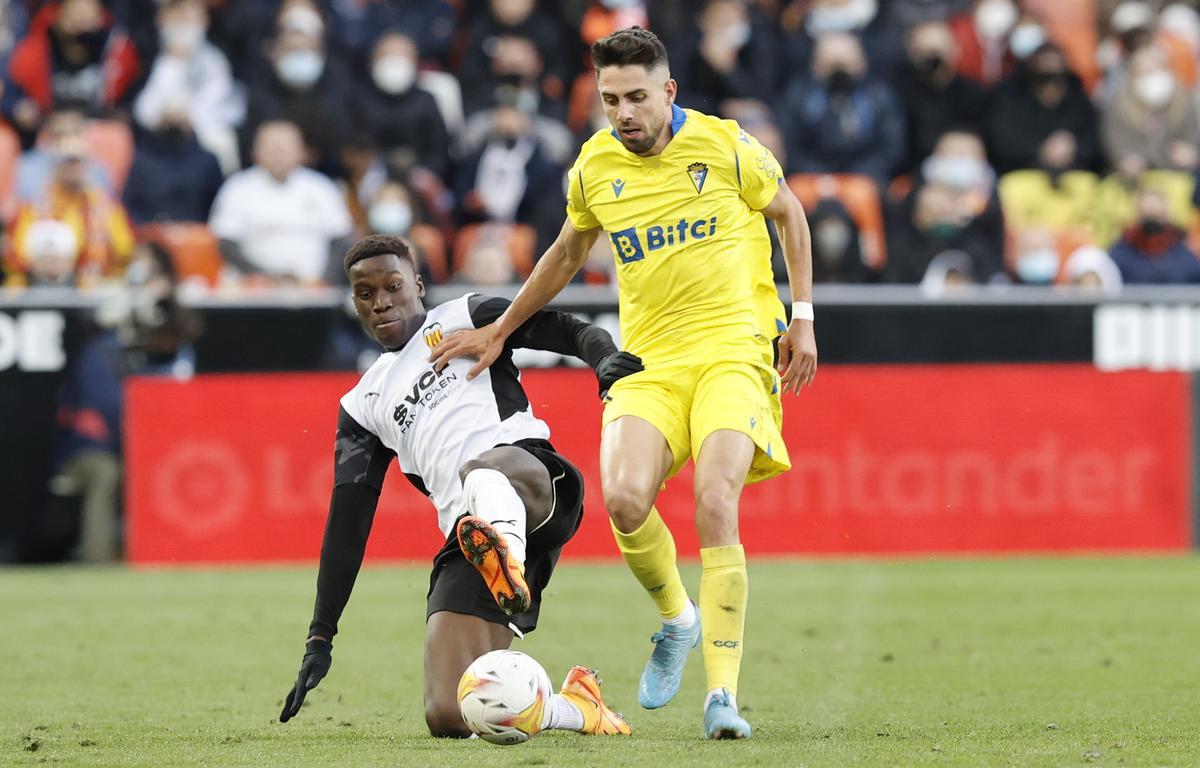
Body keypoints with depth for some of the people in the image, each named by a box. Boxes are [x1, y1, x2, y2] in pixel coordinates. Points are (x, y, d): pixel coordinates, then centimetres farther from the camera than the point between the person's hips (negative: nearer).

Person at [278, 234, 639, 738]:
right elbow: (347, 521, 26)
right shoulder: (363, 406, 30)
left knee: (485, 468, -44)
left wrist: (608, 358, -19)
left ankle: (506, 559, -77)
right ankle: (574, 709, 11)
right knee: (449, 718, -15)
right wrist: (320, 637, 20)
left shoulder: (466, 318, 20)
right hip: (467, 538, 4)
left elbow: (566, 331, 6)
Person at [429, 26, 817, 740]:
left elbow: (788, 212, 14)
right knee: (625, 499, -22)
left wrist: (803, 318, 8)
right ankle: (676, 617, 10)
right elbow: (570, 251, 24)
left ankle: (723, 694, -22)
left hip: (732, 347, -3)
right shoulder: (595, 166, 5)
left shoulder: (727, 145, -4)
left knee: (716, 506, -23)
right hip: (647, 360, 3)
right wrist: (500, 330, 28)